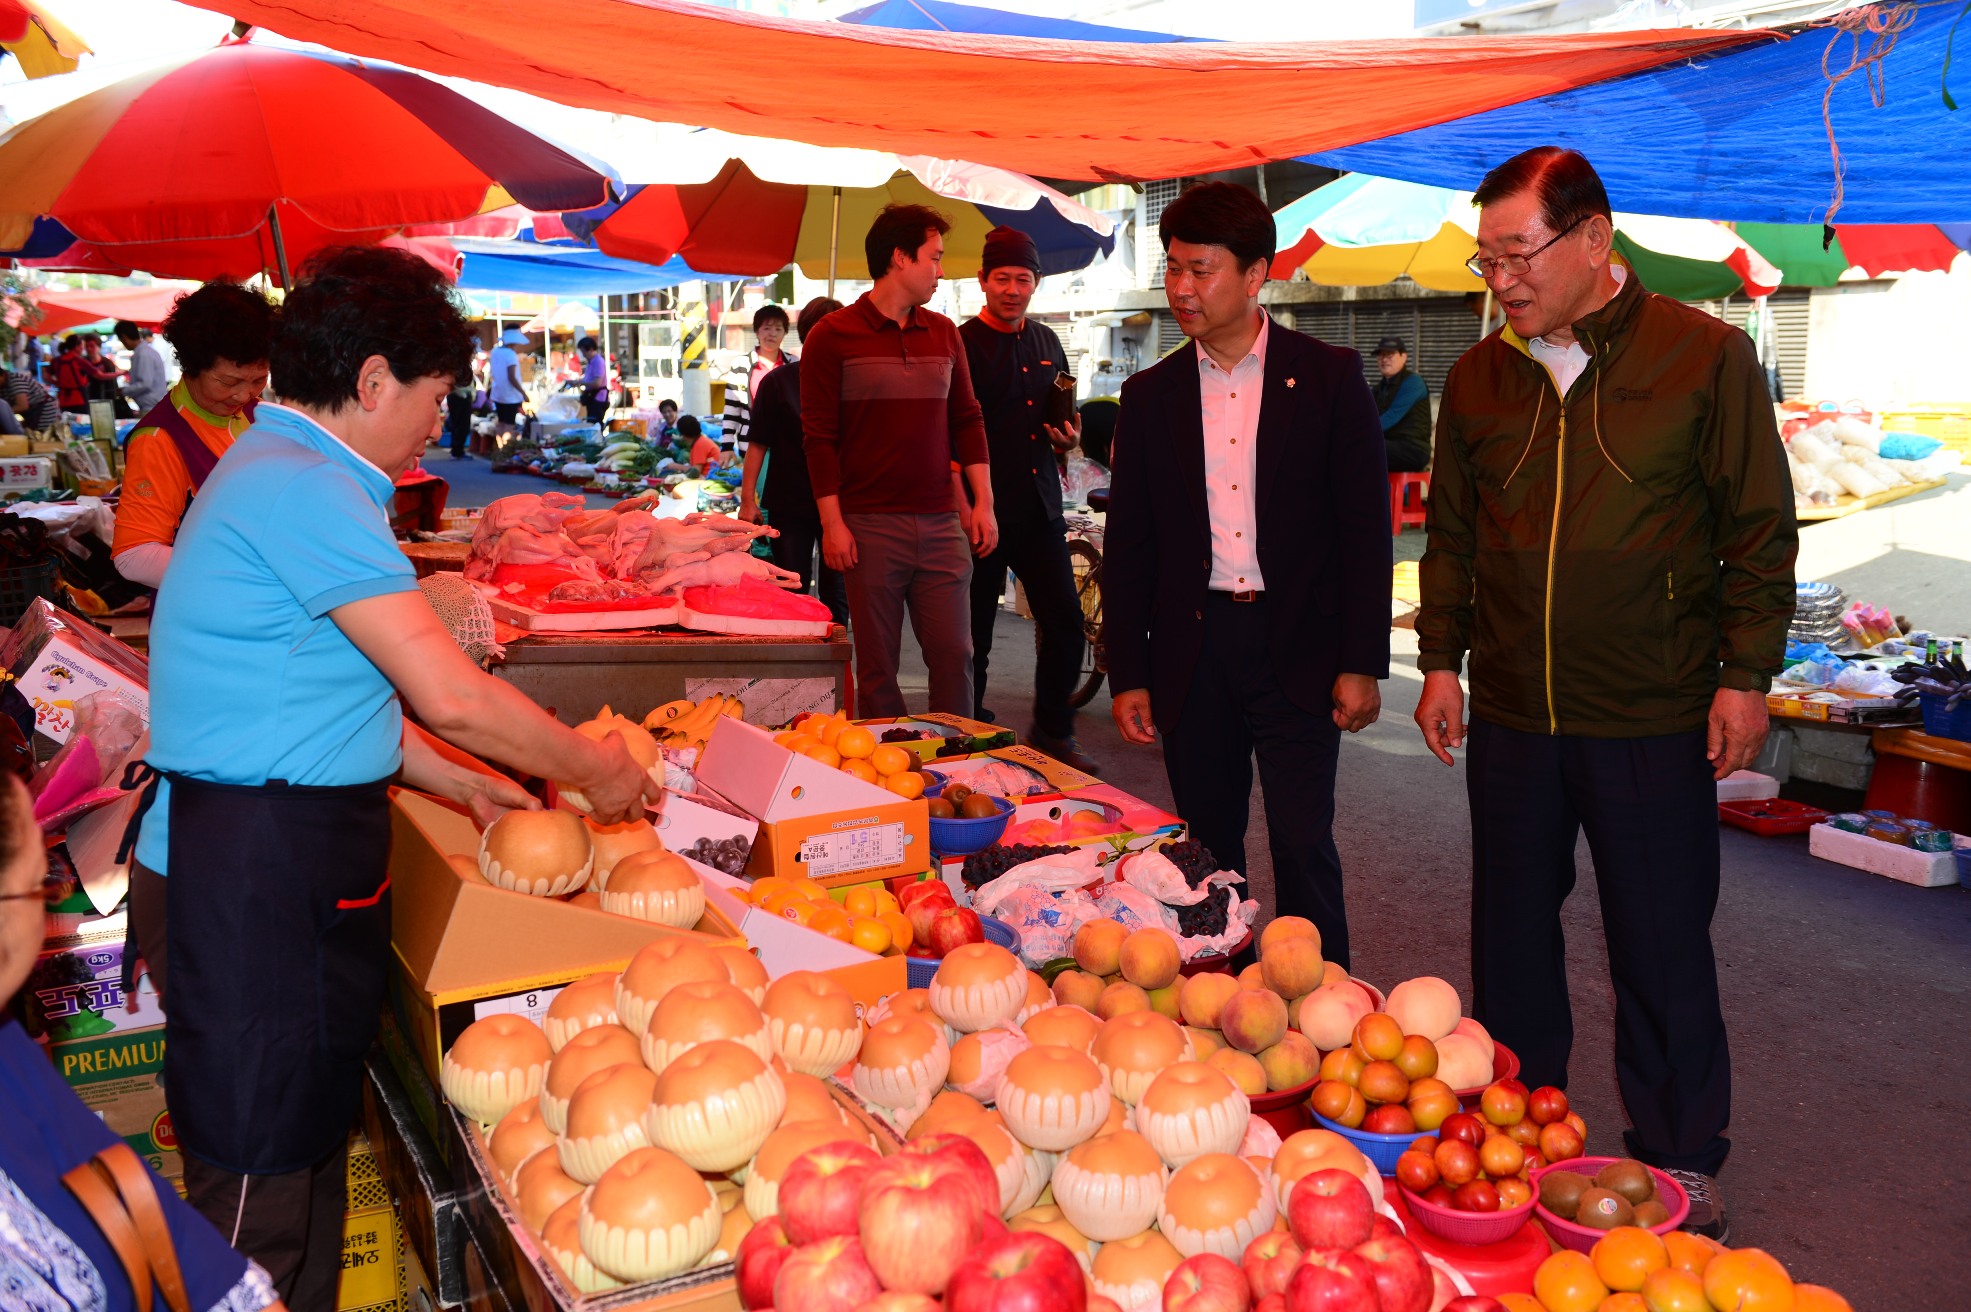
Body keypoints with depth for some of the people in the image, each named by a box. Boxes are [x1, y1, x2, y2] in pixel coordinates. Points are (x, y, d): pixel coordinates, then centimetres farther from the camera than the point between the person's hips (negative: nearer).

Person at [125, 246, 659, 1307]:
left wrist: (456, 782, 17)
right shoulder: (303, 492, -19)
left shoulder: (280, 472, 15)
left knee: (308, 1146, 19)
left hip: (286, 864, 10)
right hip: (256, 878, -10)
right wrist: (596, 770, -8)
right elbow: (452, 696, -23)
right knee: (263, 1189, 2)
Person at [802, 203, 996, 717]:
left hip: (941, 525, 4)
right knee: (877, 664, 2)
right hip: (870, 526, -4)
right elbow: (819, 435, -3)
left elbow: (966, 419, 16)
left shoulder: (944, 333, 13)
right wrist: (832, 523, -9)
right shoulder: (834, 336, 0)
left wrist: (983, 502, 6)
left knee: (954, 655, 1)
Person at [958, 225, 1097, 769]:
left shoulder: (1047, 342, 14)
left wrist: (1068, 438, 5)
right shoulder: (962, 344, -6)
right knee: (975, 634, 3)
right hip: (982, 511, -6)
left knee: (1066, 623, 6)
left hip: (1039, 509, 6)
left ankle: (1053, 731, 21)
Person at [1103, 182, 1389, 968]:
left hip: (1295, 645, -3)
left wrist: (1361, 662, -6)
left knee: (1303, 849, -2)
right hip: (1191, 650, 3)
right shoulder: (1151, 395, 8)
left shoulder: (1329, 378, 0)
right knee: (1206, 849, 10)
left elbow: (1365, 526, -1)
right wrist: (1128, 674, 3)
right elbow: (1128, 543, 9)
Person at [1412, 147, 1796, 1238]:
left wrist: (1745, 672, -4)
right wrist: (1443, 658, 8)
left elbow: (1760, 530, -1)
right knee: (1511, 935, 13)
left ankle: (1679, 1164, 24)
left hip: (1653, 723, -3)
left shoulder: (1706, 357, -4)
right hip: (1510, 713, 4)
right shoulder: (1478, 378, 6)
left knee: (1662, 952, 6)